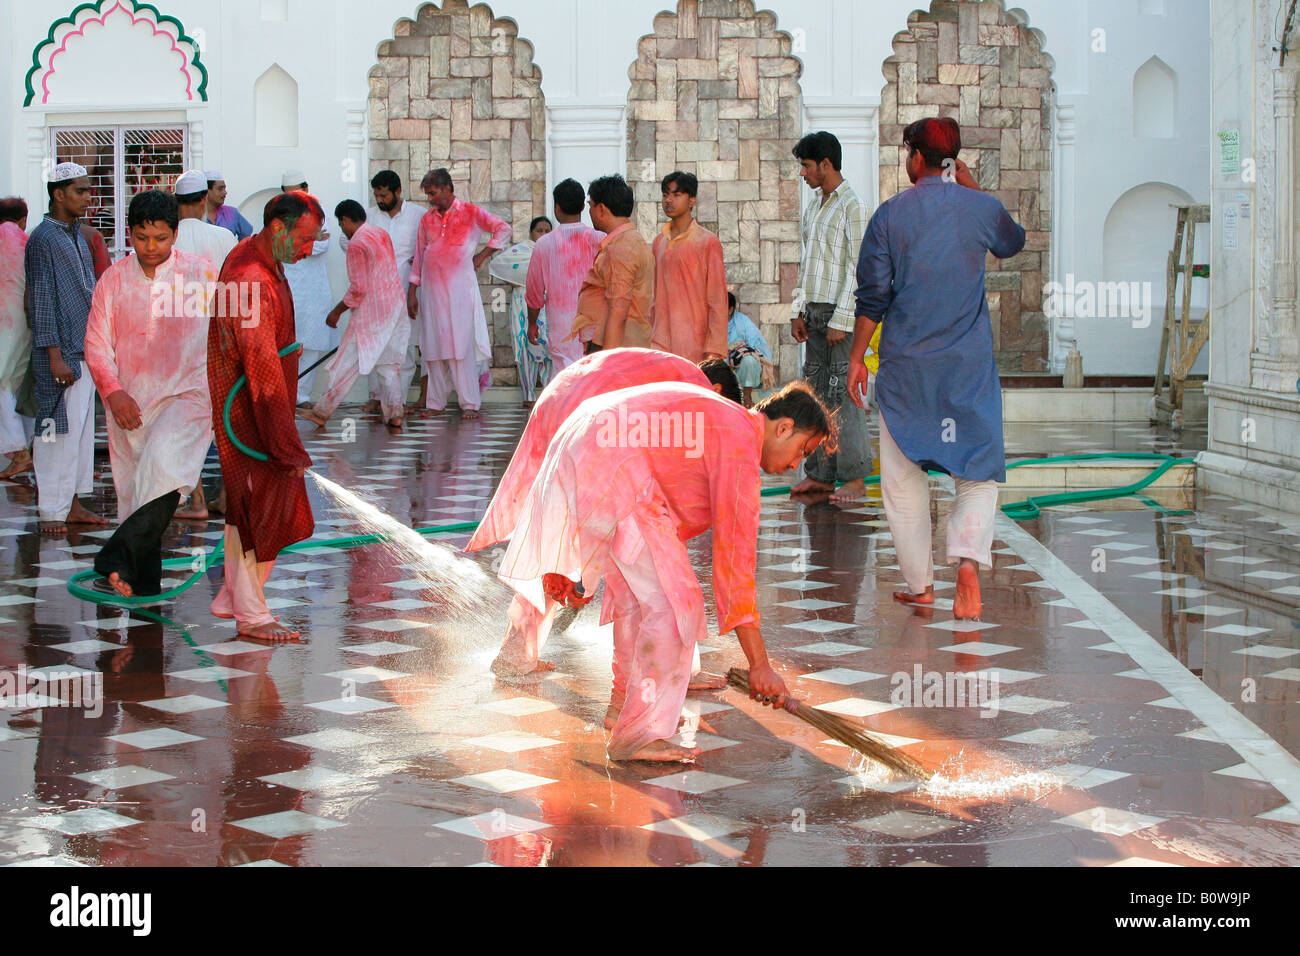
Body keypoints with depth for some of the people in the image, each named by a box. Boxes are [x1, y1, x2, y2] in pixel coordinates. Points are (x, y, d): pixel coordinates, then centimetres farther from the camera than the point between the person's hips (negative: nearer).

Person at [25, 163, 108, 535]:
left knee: (81, 429, 10)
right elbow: (43, 301, -14)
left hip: (86, 350, 8)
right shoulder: (43, 239, -10)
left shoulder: (77, 235, 15)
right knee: (58, 431, -6)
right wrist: (55, 356, -18)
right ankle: (50, 512, -1)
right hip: (61, 353, -8)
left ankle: (72, 504, 16)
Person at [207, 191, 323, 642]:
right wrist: (289, 446, -26)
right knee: (261, 505, -3)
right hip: (247, 411, -10)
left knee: (247, 506, 16)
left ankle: (232, 597, 25)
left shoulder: (250, 256, 6)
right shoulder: (253, 281, -27)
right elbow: (263, 369, -28)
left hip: (247, 404, 10)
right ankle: (251, 613, 6)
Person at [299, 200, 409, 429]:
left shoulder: (356, 244, -14)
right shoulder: (381, 234, 10)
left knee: (347, 363, -1)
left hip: (371, 310, -8)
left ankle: (322, 412, 5)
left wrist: (337, 311, -5)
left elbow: (358, 289, -17)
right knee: (390, 362, 10)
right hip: (396, 305, 8)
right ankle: (395, 413, 5)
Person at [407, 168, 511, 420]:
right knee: (433, 345, 2)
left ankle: (469, 404, -7)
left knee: (462, 344, -9)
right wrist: (412, 292, 11)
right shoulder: (427, 219, 15)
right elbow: (419, 256, 16)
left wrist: (482, 255, 0)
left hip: (460, 285, -4)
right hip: (432, 288, 4)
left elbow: (504, 228, 5)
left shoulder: (471, 212, 3)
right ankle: (436, 403, 7)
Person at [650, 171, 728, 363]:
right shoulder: (659, 242, 16)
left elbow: (717, 299, -5)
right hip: (660, 345, 5)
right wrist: (646, 340, 13)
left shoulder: (707, 242, -2)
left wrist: (714, 351, -11)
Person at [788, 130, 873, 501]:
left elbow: (858, 268, -14)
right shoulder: (813, 210, 17)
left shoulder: (853, 207, -9)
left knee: (843, 396, -8)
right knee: (816, 394, 7)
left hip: (841, 314, -8)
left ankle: (855, 478, -4)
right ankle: (820, 474, 10)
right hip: (815, 314, 8)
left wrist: (841, 320, -18)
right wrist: (799, 311, 13)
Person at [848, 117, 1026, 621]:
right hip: (969, 361, 0)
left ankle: (919, 584, 16)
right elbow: (1014, 243, 23)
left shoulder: (891, 213, -4)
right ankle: (967, 560, -18)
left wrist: (857, 357, 7)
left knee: (902, 475, 11)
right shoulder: (981, 207, -1)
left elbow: (872, 295, -3)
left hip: (904, 363, 0)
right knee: (978, 471, 6)